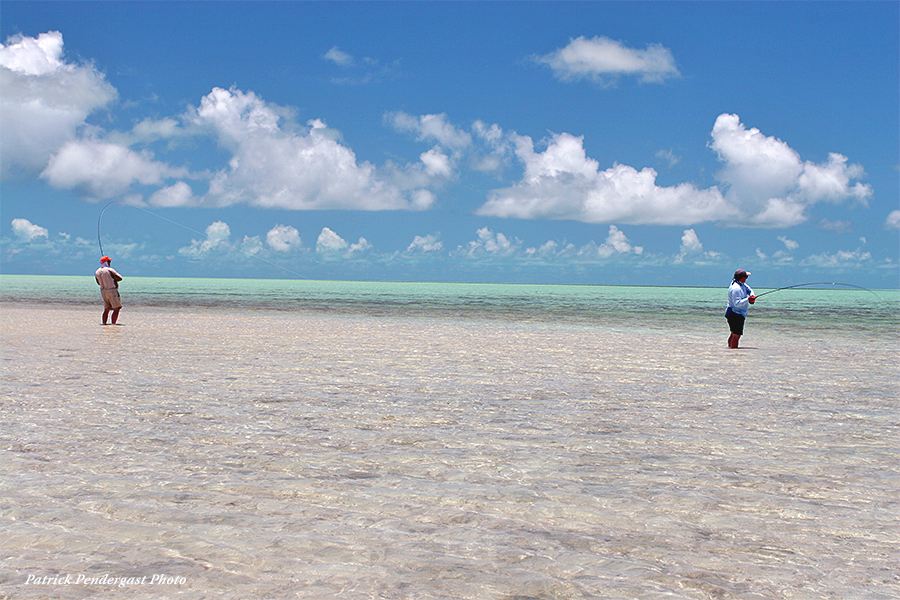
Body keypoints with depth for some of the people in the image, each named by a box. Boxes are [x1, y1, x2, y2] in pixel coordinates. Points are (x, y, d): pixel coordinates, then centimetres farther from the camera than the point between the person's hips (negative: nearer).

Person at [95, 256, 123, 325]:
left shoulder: (97, 272, 7)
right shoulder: (110, 270, -15)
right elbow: (120, 278, -10)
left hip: (103, 292, 7)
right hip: (112, 291, -7)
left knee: (106, 309, 15)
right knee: (116, 309, -3)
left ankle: (104, 323, 11)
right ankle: (113, 324, -10)